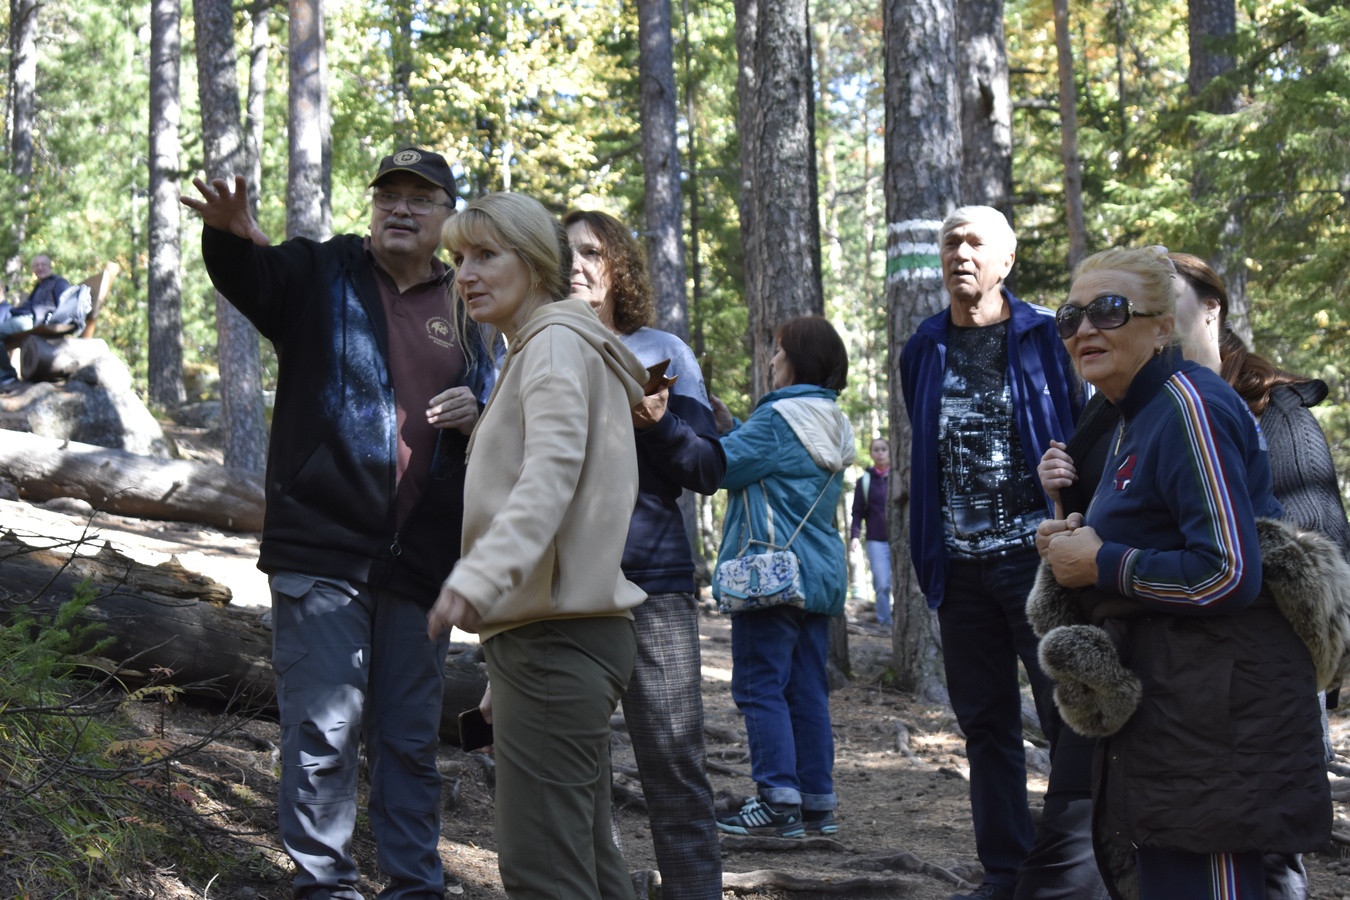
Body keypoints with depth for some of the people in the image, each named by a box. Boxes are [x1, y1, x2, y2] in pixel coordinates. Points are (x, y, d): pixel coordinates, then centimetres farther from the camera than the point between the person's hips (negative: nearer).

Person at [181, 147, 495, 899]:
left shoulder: (467, 307, 12)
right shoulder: (320, 274, 2)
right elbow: (249, 275, -18)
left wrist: (479, 411, -4)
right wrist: (232, 235, -42)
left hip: (419, 558, 4)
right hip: (322, 550, -3)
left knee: (411, 737, 12)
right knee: (324, 728, -4)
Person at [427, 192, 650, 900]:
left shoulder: (557, 343, -7)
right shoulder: (530, 352, 24)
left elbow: (553, 472, -25)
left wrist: (480, 577, -41)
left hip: (555, 636, -11)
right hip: (555, 634, 11)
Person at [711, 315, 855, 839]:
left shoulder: (778, 417, -13)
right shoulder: (833, 425, 15)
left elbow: (722, 465, -13)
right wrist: (726, 423, 13)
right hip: (820, 574, 9)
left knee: (760, 685, -5)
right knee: (808, 689, 11)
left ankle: (779, 800, -8)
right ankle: (817, 801, 13)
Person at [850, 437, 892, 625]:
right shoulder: (864, 481, 6)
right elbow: (858, 512, 5)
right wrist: (854, 535, -9)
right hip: (876, 541, -1)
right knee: (882, 584, -9)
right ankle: (884, 622, 0)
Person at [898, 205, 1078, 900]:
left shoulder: (1049, 339, 0)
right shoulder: (923, 350, 12)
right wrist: (930, 555, 15)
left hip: (1038, 554, -4)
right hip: (961, 566, 5)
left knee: (1068, 719, -4)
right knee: (984, 723, 9)